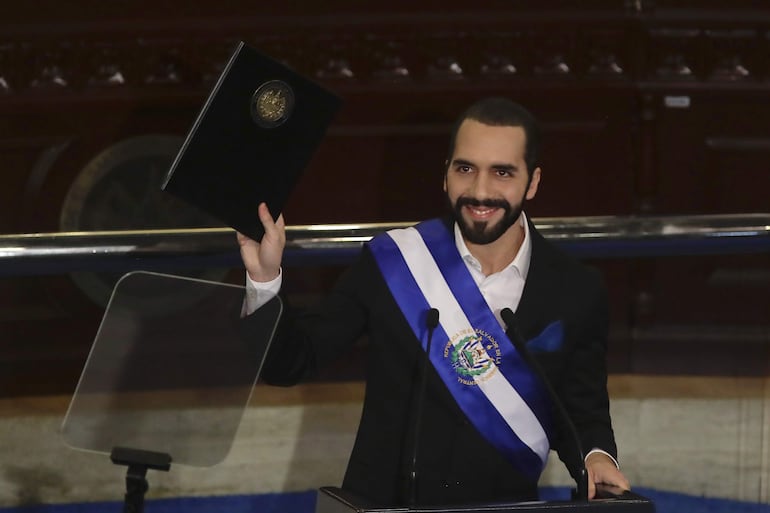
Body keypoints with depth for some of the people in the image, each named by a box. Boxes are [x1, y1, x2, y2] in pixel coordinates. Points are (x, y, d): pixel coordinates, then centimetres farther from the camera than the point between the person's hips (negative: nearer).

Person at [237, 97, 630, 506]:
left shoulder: (577, 293, 0)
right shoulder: (390, 263, -2)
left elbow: (582, 415, 10)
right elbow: (288, 363, 3)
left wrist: (597, 457, -11)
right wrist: (265, 278, -13)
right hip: (383, 507, -2)